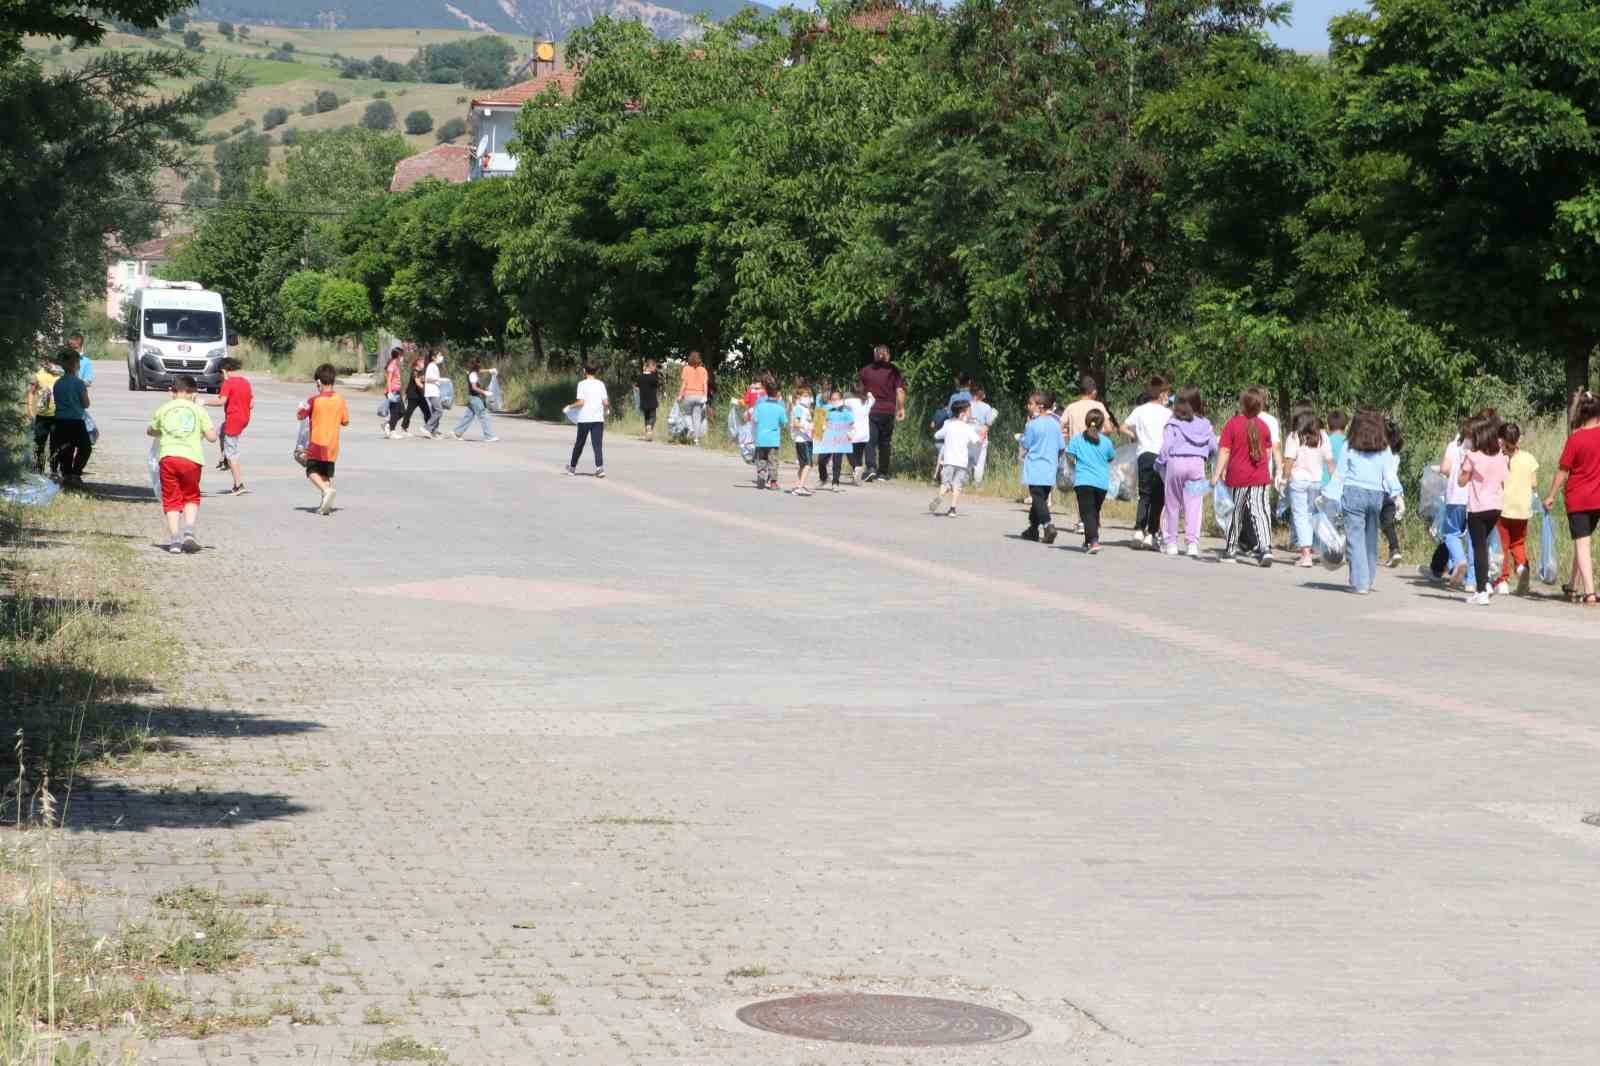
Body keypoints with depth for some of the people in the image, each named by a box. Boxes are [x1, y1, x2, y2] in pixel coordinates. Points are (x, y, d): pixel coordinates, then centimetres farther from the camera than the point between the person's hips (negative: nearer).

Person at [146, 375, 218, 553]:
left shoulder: (164, 409, 13)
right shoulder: (198, 410, 7)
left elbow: (149, 431, 28)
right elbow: (212, 437, 3)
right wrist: (213, 430, 25)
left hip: (167, 457, 1)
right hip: (191, 458, -1)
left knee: (171, 500, 8)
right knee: (191, 498, 17)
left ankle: (174, 539, -3)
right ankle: (189, 530, -4)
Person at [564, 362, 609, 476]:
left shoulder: (582, 384, -5)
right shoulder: (600, 384, 3)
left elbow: (581, 402, -12)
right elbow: (605, 402, -2)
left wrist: (570, 406, 4)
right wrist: (607, 409, 20)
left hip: (584, 419, -1)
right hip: (598, 419, 1)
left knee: (579, 443, 13)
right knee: (598, 444, -2)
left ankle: (573, 467, 28)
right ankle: (600, 467, -19)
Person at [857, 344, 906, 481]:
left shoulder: (865, 370, 4)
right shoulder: (893, 370, 0)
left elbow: (859, 389, 7)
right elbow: (900, 390, -4)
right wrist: (901, 408, 2)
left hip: (870, 411, 0)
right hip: (888, 411, 0)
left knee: (870, 441, -2)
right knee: (885, 442, 10)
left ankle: (871, 468, -22)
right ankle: (883, 472, 12)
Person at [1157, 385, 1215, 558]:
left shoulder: (1173, 423, -4)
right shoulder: (1205, 424, 5)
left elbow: (1166, 447, -7)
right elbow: (1213, 448, 7)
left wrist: (1161, 462, 8)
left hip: (1175, 461, -1)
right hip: (1197, 463, 1)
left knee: (1173, 504, 10)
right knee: (1194, 505, -2)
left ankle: (1172, 543, 14)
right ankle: (1193, 542, -15)